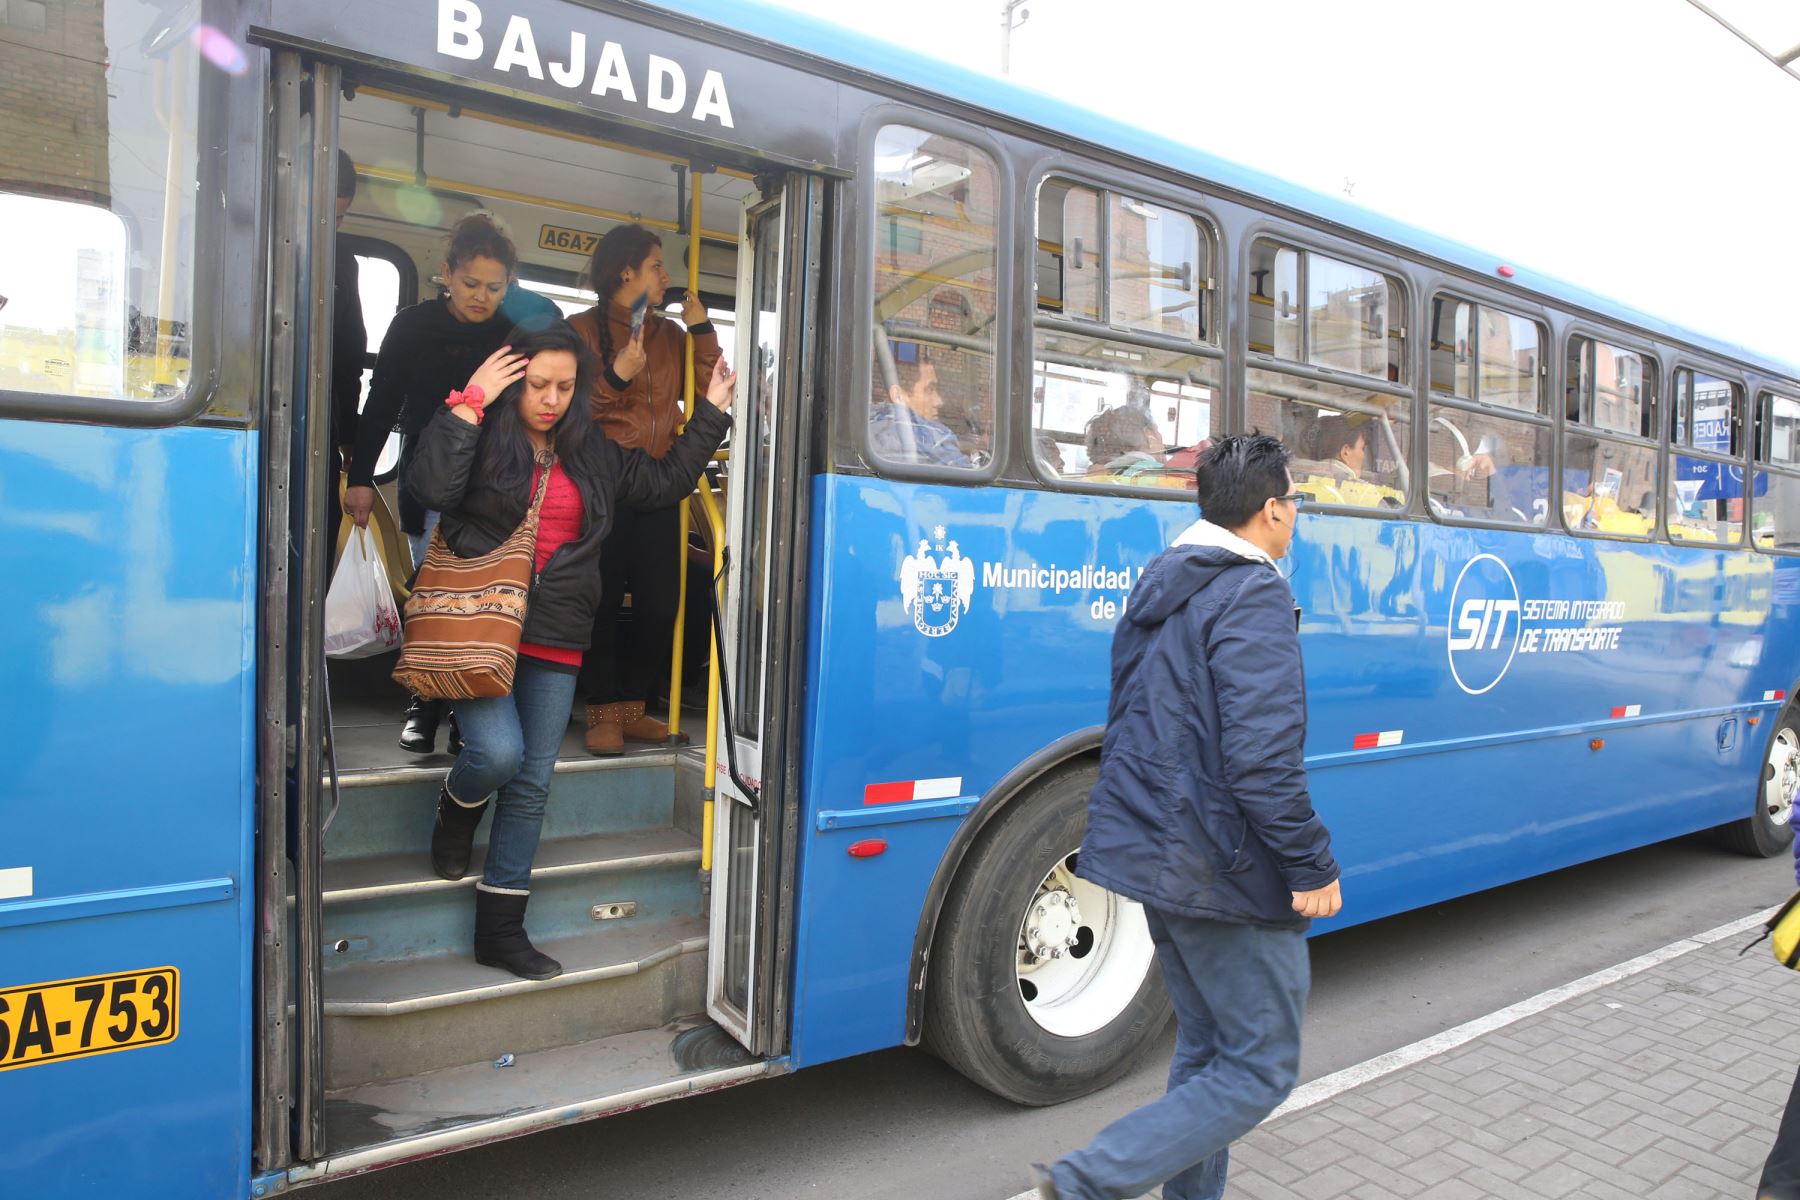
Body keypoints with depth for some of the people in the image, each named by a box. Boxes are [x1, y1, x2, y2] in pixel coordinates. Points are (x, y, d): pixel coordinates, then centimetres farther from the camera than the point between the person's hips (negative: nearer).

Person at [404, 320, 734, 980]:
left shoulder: (595, 453, 13)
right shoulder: (481, 437, -1)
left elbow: (666, 480, 20)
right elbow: (430, 486, -19)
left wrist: (711, 412, 19)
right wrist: (471, 400, -16)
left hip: (555, 640, 4)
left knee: (531, 784, 5)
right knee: (498, 753, -22)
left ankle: (500, 931, 18)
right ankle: (456, 811, 19)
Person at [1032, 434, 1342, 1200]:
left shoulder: (1158, 588, 11)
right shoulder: (1253, 597, -17)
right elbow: (1262, 758, -25)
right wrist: (1313, 867, -15)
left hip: (1158, 852, 9)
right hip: (1225, 871, -9)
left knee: (1205, 1048, 21)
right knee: (1259, 1070, 4)